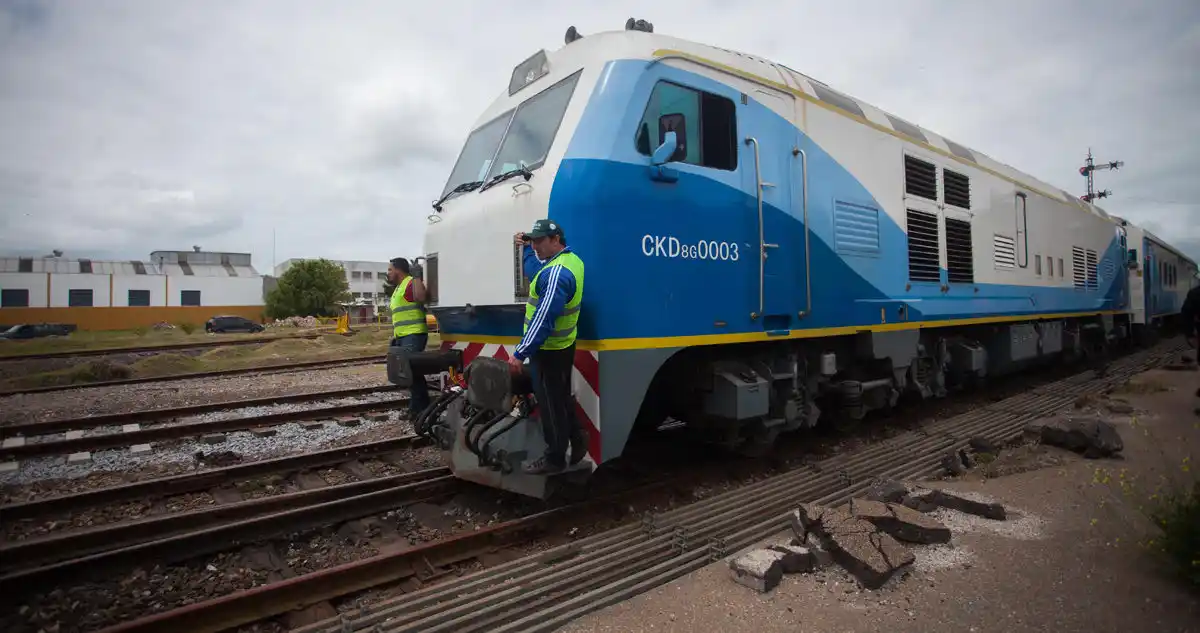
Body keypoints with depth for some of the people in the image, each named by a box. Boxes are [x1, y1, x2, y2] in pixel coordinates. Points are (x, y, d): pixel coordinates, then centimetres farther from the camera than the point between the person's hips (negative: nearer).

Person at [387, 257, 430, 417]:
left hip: (413, 335, -10)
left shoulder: (411, 283, -7)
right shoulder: (398, 288, 24)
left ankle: (419, 408, -8)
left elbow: (421, 297, -29)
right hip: (403, 336, 10)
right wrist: (394, 336, 25)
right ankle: (421, 406, 17)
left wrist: (417, 277, -25)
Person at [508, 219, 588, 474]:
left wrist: (520, 353, -28)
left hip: (548, 349, -10)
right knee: (561, 397, 21)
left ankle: (554, 458, 14)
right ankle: (577, 439, 32)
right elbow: (534, 271, 23)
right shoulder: (570, 259, 6)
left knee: (550, 404, 2)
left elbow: (543, 319, -30)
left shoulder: (556, 273, -26)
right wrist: (525, 247, 16)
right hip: (561, 345, 10)